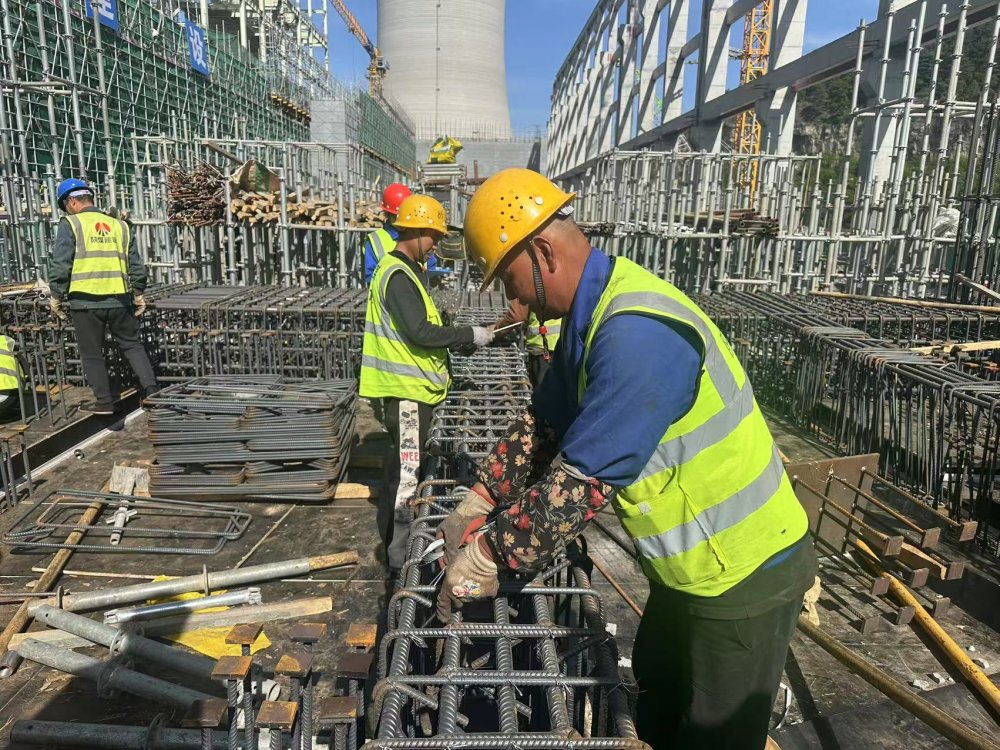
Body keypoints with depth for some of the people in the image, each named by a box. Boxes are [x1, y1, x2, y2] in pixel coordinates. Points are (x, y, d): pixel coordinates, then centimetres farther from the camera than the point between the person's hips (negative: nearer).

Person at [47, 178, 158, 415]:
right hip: (119, 299, 3)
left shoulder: (70, 224, -2)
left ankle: (104, 401, 15)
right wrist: (138, 294, 19)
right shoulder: (119, 225, 11)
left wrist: (56, 296, 2)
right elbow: (136, 265, 11)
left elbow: (60, 265, -7)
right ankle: (151, 390, 7)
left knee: (92, 353, 9)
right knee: (132, 345, 15)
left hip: (86, 301, -3)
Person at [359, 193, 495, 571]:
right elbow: (420, 333, -25)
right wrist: (469, 335, -17)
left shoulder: (405, 271, 15)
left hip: (412, 387, 11)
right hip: (406, 390, -11)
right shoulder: (398, 275, -18)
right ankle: (397, 554, 8)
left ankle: (393, 536, 35)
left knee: (406, 468, 20)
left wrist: (460, 340, 12)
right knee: (406, 472, -3)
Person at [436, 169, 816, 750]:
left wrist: (486, 556, -20)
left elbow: (580, 481, -32)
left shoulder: (635, 333, -32)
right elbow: (544, 423, 8)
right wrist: (478, 504, 5)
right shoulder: (592, 313, 0)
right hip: (693, 561, 9)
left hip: (745, 573, -9)